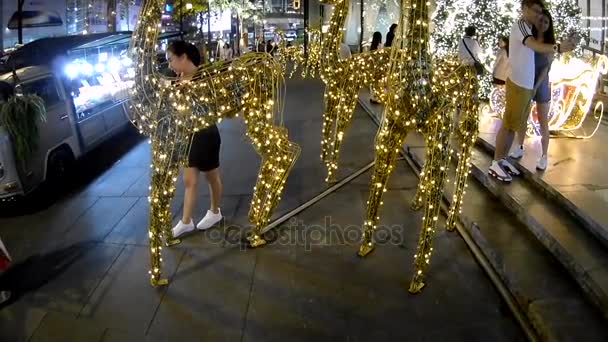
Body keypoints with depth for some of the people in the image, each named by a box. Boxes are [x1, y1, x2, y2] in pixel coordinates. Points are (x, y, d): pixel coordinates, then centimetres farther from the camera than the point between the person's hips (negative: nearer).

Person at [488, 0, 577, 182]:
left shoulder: (527, 28, 18)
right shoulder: (520, 24, -14)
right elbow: (535, 45, -33)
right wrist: (559, 47, -47)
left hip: (527, 85, 9)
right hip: (518, 84, -9)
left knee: (515, 125, 12)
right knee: (508, 125, -4)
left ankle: (503, 160, 20)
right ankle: (495, 164, 4)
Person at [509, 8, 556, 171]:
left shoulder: (550, 44, -4)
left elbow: (546, 67, -11)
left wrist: (536, 86, -19)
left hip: (541, 85, -2)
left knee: (543, 122, 1)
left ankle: (544, 156, 9)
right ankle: (520, 149, 27)